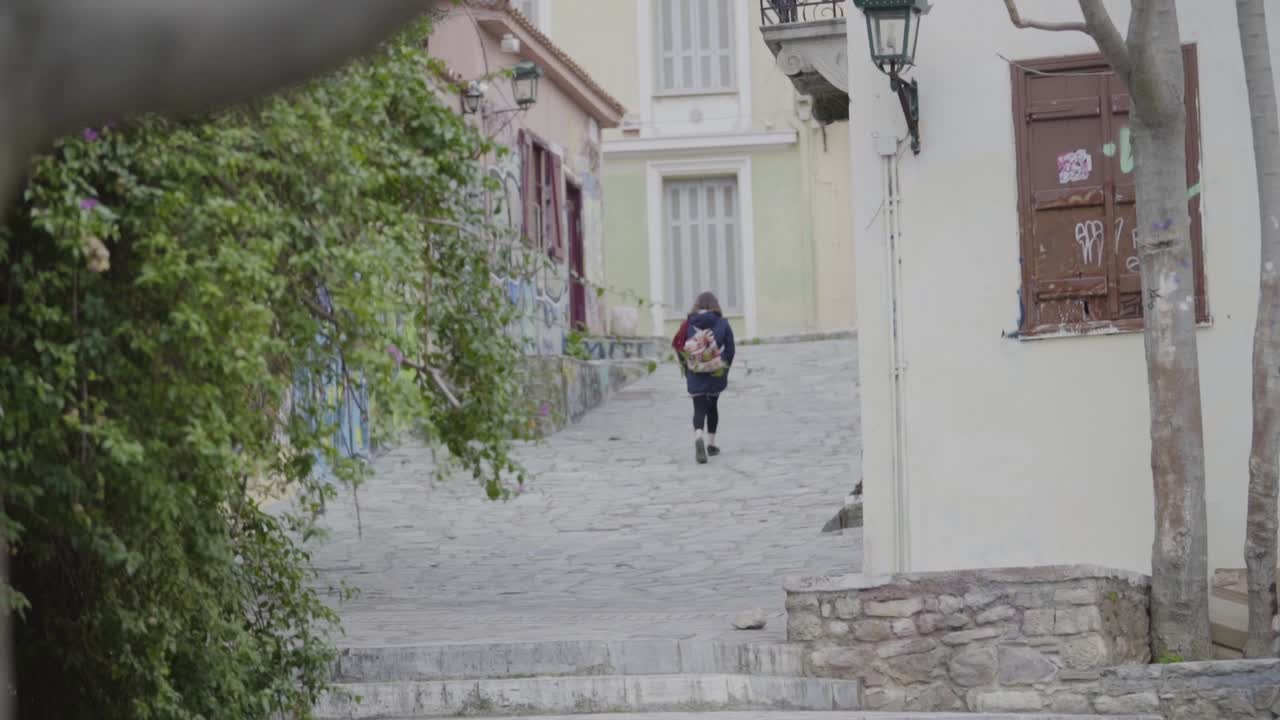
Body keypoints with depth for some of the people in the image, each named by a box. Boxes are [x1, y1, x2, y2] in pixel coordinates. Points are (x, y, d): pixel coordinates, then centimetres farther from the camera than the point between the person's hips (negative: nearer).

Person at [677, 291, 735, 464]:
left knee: (699, 409, 0)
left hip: (695, 376, -1)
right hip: (716, 375, 1)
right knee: (712, 407, 21)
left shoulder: (688, 324, -2)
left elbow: (680, 349, -1)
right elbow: (730, 349, -6)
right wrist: (725, 368, 6)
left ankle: (699, 439, -28)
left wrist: (686, 370, 9)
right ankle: (711, 444, 28)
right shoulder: (722, 324, -3)